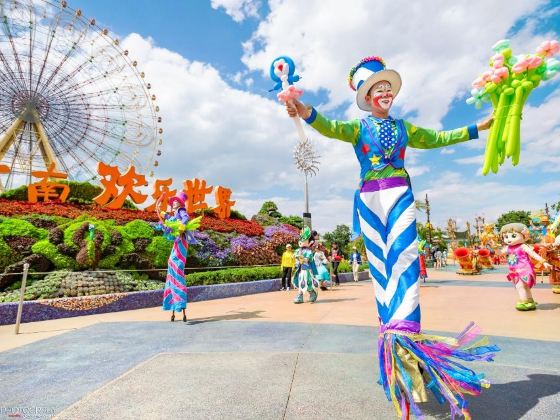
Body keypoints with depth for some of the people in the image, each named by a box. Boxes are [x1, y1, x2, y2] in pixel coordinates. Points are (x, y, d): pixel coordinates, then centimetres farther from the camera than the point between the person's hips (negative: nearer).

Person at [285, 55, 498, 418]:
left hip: (401, 197, 3)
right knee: (381, 265, -2)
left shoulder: (404, 128, 19)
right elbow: (331, 128, -11)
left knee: (403, 259, -10)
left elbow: (437, 138, 29)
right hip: (370, 199, -2)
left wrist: (478, 127, 33)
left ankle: (404, 334, -9)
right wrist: (307, 113, -31)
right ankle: (393, 334, 6)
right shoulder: (358, 127, 8)